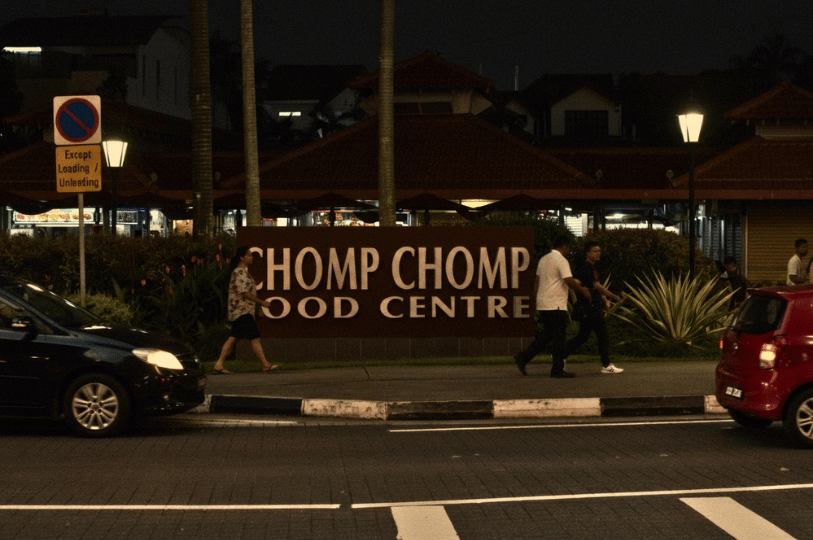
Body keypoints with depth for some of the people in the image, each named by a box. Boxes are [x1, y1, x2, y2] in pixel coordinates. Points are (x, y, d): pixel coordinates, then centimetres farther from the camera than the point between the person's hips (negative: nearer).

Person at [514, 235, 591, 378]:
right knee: (559, 337, -1)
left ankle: (522, 358, 7)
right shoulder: (561, 261, -12)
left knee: (546, 334, 15)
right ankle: (558, 370, 2)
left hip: (542, 304, 9)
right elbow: (569, 280, -21)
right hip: (556, 305, -9)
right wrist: (582, 291, -7)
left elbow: (537, 280, 20)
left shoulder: (543, 259, 14)